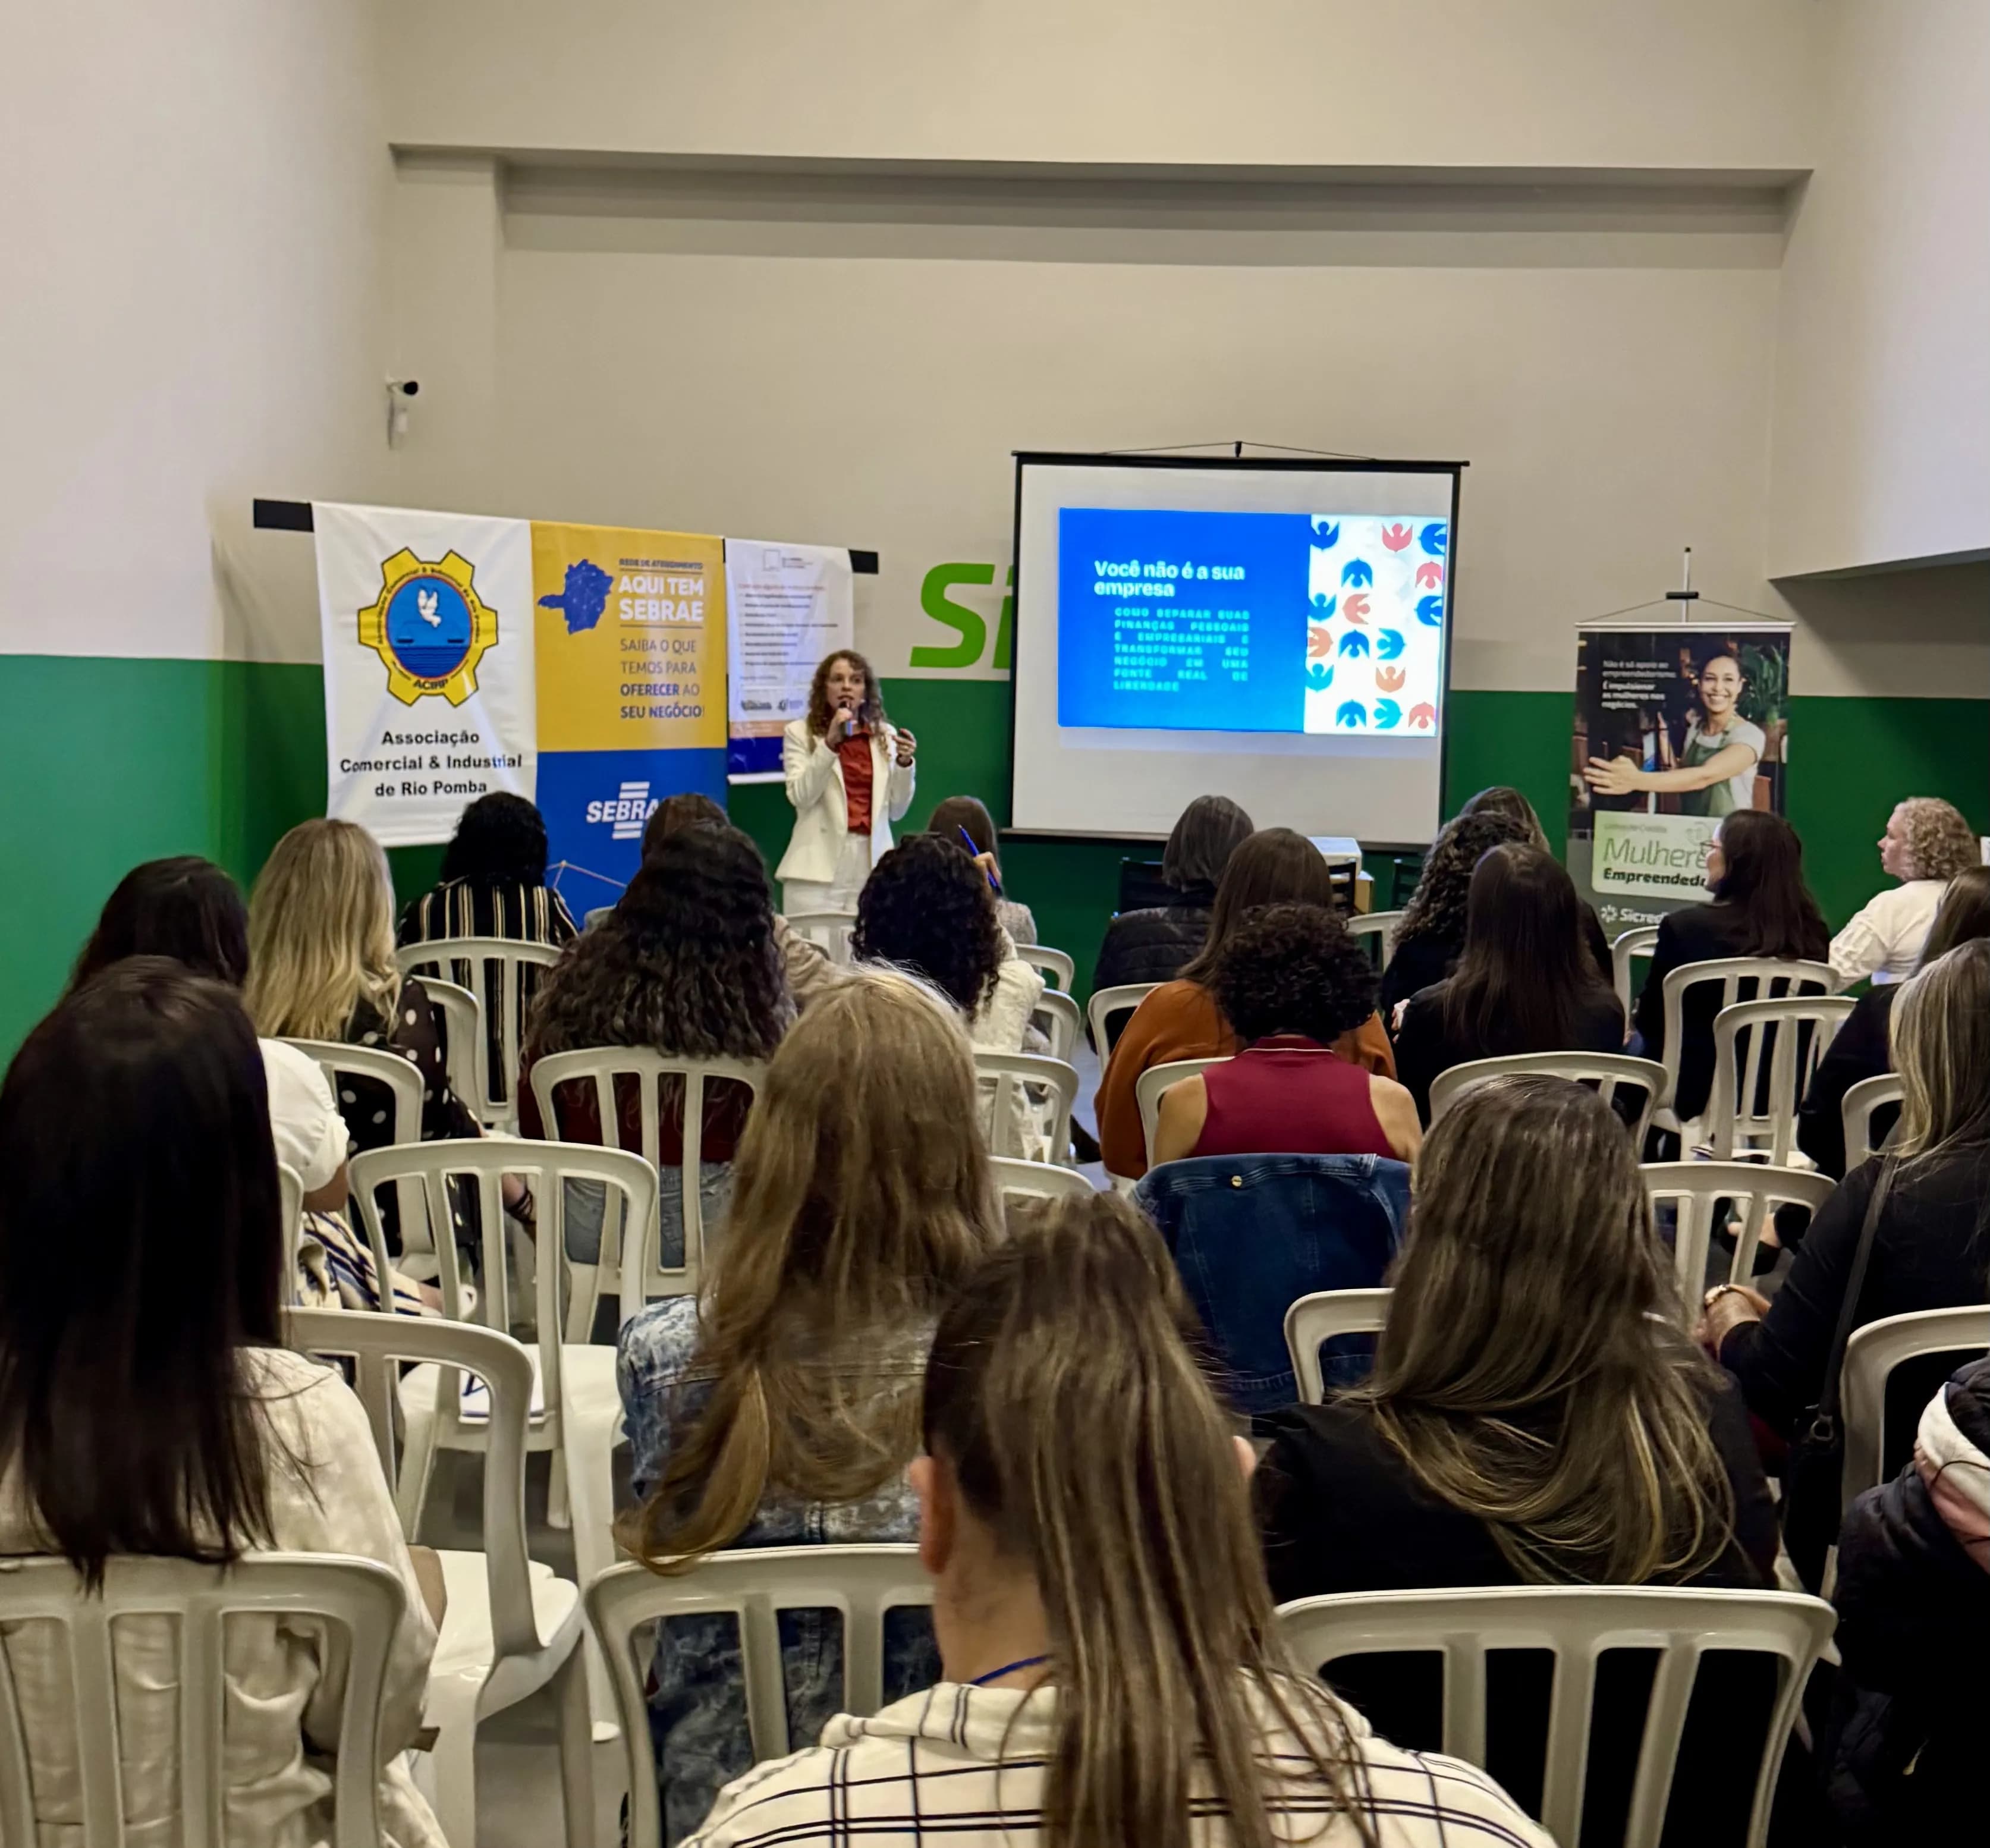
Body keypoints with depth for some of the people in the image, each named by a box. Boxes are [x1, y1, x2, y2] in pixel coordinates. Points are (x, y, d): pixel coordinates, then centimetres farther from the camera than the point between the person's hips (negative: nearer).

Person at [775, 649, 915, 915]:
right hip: (819, 866, -2)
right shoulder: (800, 733, 4)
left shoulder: (886, 734, 12)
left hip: (872, 865, 3)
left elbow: (896, 810, 11)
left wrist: (904, 763, -4)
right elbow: (801, 797, -8)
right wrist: (830, 743, -15)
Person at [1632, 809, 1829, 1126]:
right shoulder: (1812, 933, -8)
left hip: (1699, 1095, -5)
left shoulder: (1683, 926, -21)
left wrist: (1638, 1017, 16)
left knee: (1636, 1044, 26)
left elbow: (1651, 1022, -8)